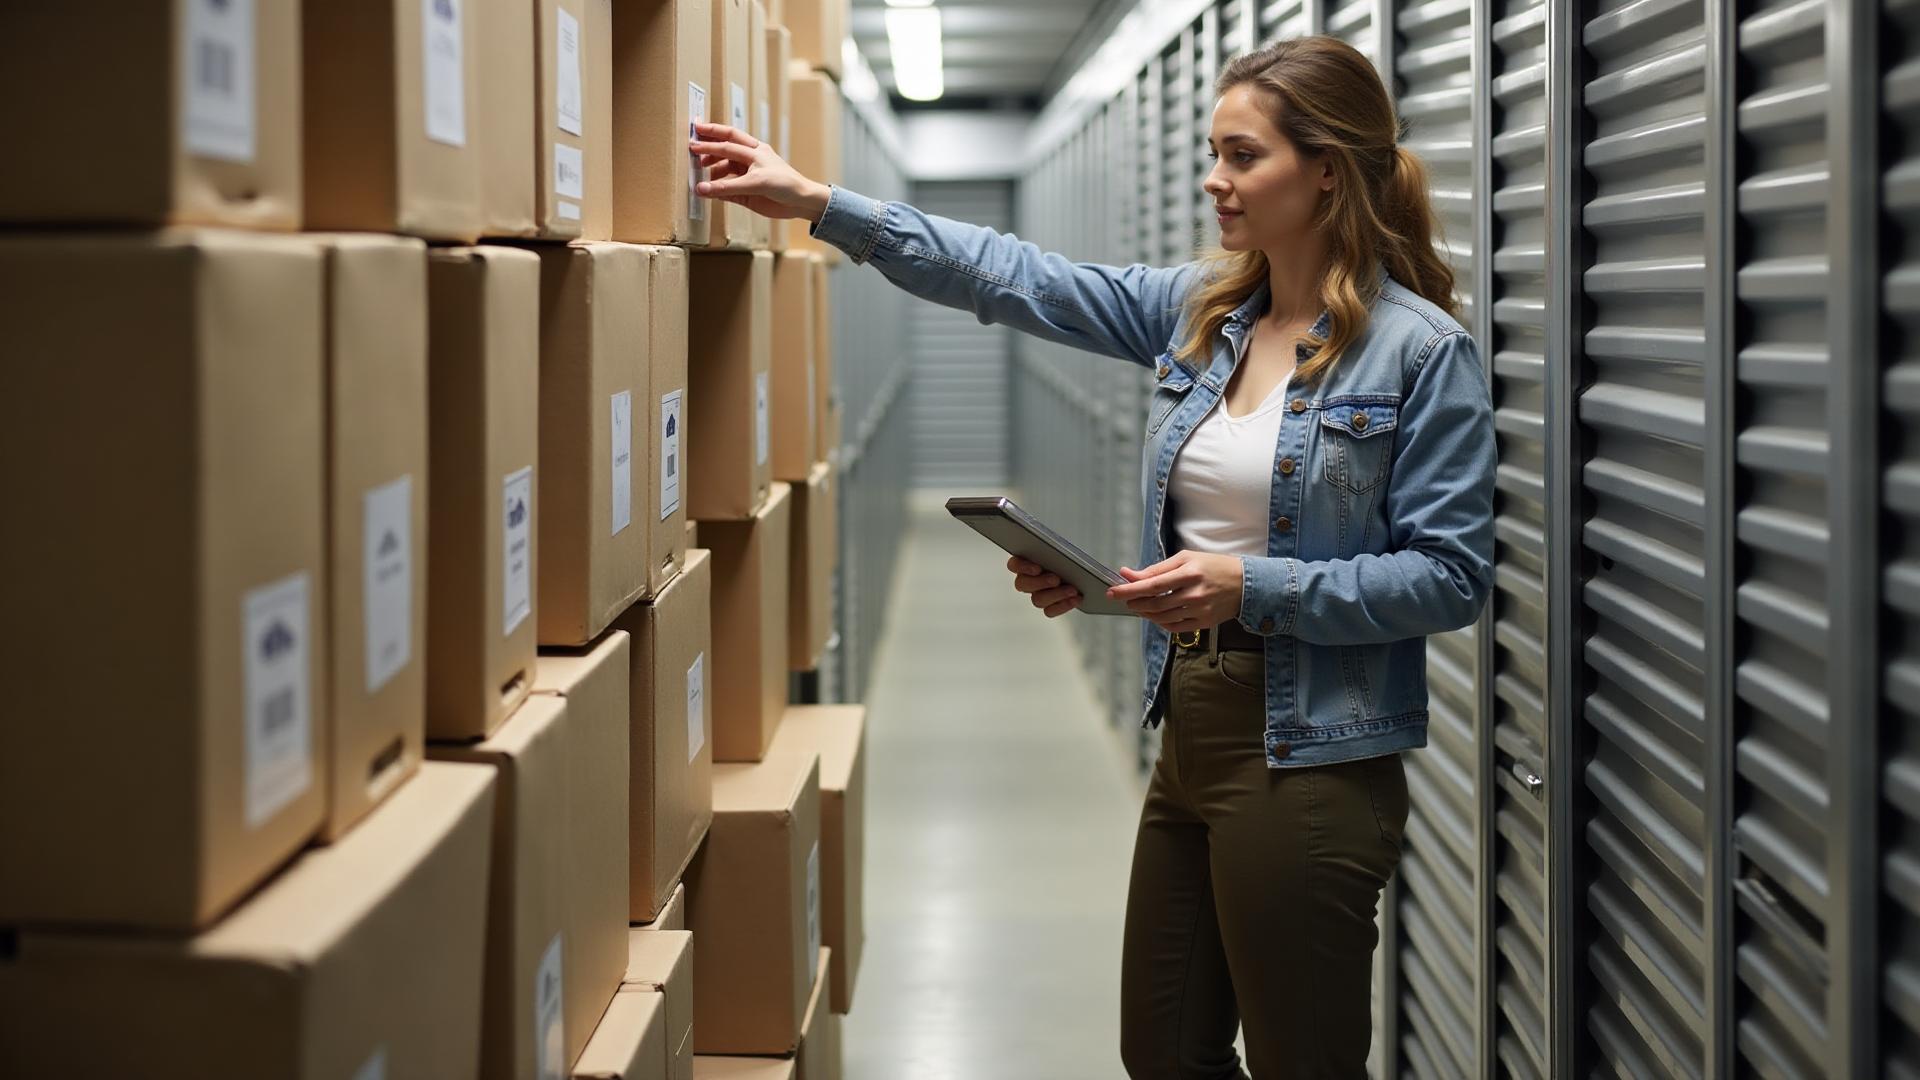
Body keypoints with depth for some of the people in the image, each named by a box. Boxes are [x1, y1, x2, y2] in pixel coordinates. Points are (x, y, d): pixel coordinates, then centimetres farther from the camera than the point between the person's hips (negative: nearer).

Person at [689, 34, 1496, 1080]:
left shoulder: (1422, 352, -12)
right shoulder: (1197, 309, 6)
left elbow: (1450, 575, -13)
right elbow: (1018, 279, 5)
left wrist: (1253, 586, -21)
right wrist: (816, 202, 0)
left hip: (1310, 763, -7)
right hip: (1191, 737, 7)